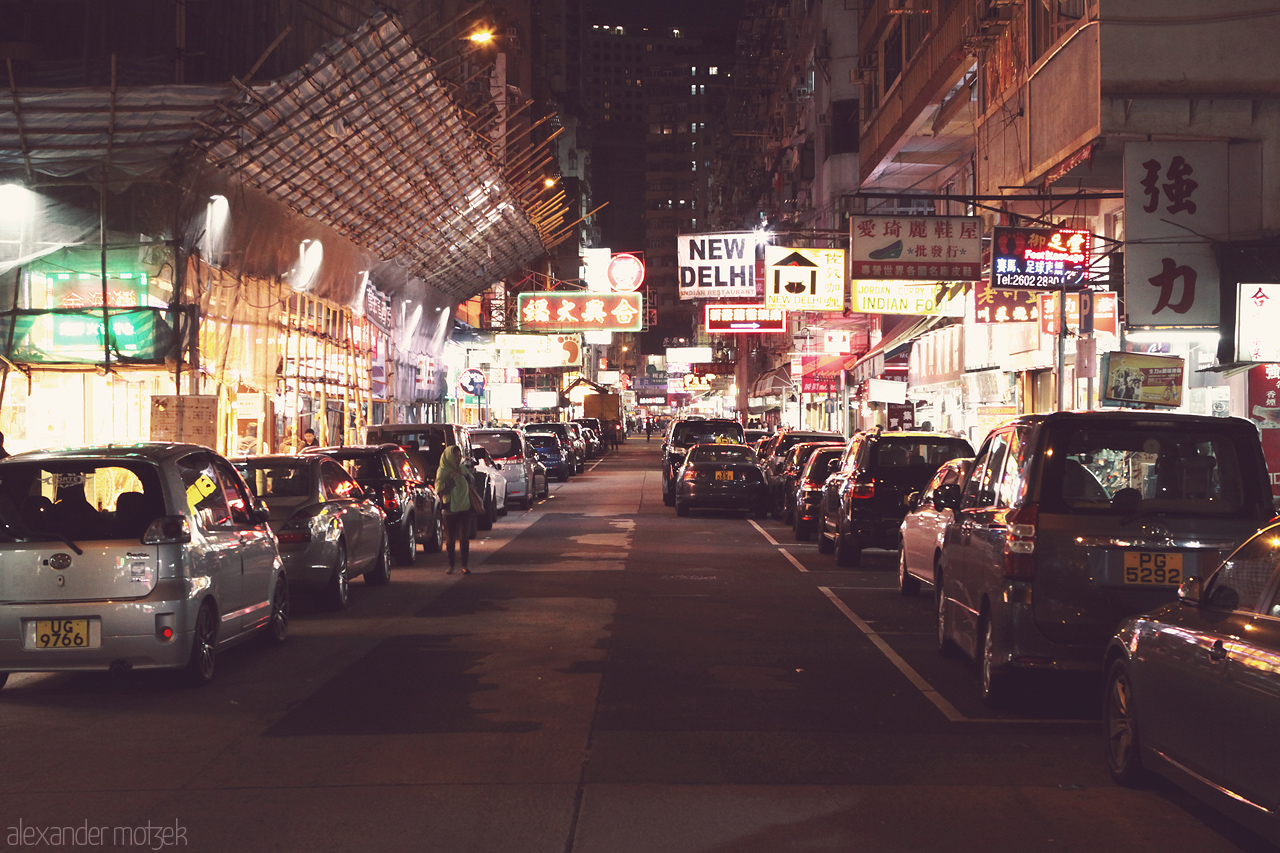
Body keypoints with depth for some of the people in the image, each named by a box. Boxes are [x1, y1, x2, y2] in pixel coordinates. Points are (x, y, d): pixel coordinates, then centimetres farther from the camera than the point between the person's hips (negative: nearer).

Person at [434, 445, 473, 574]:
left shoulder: (462, 468, 7)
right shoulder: (442, 471, -5)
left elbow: (472, 483, 13)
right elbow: (439, 489, -14)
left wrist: (465, 475, -5)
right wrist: (451, 478, -19)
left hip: (464, 508, 2)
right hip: (449, 509, -2)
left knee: (463, 538, -5)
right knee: (450, 539, 2)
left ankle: (464, 566, -1)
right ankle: (451, 566, 12)